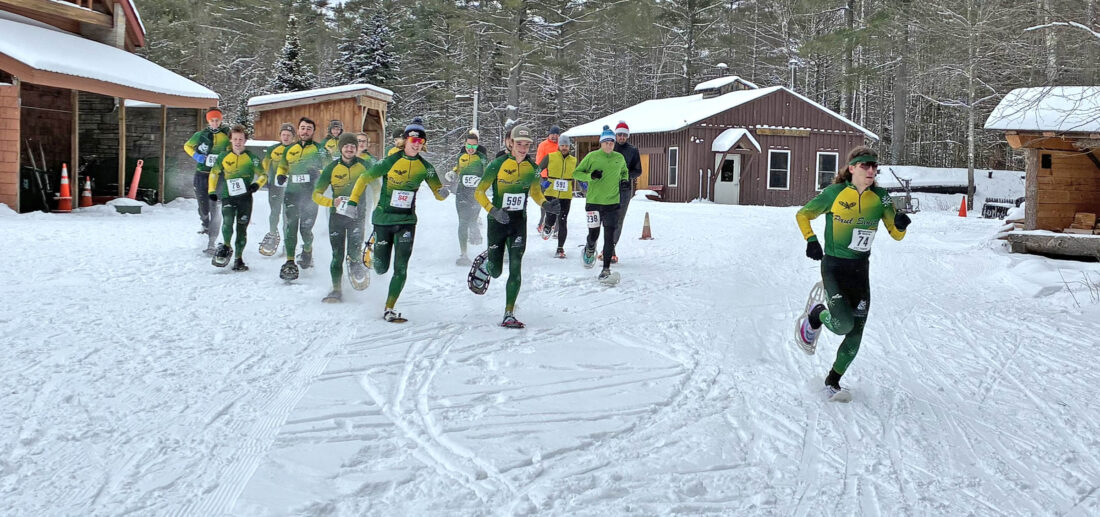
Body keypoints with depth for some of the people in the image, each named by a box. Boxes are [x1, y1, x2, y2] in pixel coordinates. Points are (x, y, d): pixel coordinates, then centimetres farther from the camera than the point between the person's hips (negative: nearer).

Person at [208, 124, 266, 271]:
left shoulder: (251, 158, 0)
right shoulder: (223, 157, 4)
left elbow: (263, 175, 5)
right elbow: (214, 173, 16)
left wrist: (257, 184, -14)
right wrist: (212, 191, 10)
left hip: (245, 197, 0)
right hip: (228, 196, 0)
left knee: (242, 228, 4)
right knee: (227, 221, -24)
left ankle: (239, 258, 14)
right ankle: (226, 246, -5)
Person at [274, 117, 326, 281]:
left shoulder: (319, 149, 4)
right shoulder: (290, 150, 14)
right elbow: (282, 166, 27)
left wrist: (318, 174, -20)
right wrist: (280, 175, 5)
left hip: (310, 194, -3)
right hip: (292, 192, 3)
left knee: (306, 229, -4)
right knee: (290, 228, -5)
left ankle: (307, 249, 28)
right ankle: (290, 262, -3)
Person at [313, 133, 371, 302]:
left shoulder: (364, 165, 0)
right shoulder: (332, 168, -1)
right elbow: (316, 194, 1)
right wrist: (332, 202, -17)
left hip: (357, 214, -1)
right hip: (337, 215, 1)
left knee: (354, 251, -18)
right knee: (337, 255, 3)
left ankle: (356, 262, 15)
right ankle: (336, 290, 14)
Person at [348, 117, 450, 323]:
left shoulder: (425, 167, -1)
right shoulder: (390, 161, -10)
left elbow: (438, 192, 4)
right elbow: (364, 179, -3)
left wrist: (443, 193, -20)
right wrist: (353, 201, -12)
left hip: (406, 221, 2)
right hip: (383, 219, -2)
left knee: (401, 267, -8)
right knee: (381, 268, 8)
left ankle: (389, 309, 0)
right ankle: (371, 253, 44)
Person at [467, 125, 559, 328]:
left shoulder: (533, 168, 0)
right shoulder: (497, 165, -12)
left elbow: (535, 191, 16)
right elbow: (479, 192, -8)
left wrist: (546, 205, -4)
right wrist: (493, 210, -23)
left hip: (519, 223, 2)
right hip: (497, 222, -2)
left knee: (515, 269, -8)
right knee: (495, 271, 6)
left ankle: (509, 314, 0)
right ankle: (484, 264, 44)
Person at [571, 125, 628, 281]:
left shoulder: (619, 158, 8)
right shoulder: (592, 156, -2)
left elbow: (624, 172, 28)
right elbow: (576, 173, 3)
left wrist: (624, 180, 6)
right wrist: (590, 176, -14)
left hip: (612, 203, 2)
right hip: (594, 201, -2)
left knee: (609, 237, -3)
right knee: (593, 234, 2)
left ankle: (606, 268, 5)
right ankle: (590, 248, 38)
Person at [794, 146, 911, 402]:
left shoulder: (880, 197, 0)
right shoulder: (834, 193, -9)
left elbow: (896, 234, 2)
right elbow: (802, 215, 3)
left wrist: (900, 224, -19)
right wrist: (811, 240, -10)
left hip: (860, 269, 4)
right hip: (833, 267, -4)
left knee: (856, 332, 2)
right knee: (844, 323, -20)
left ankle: (833, 382, 18)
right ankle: (816, 316, 14)